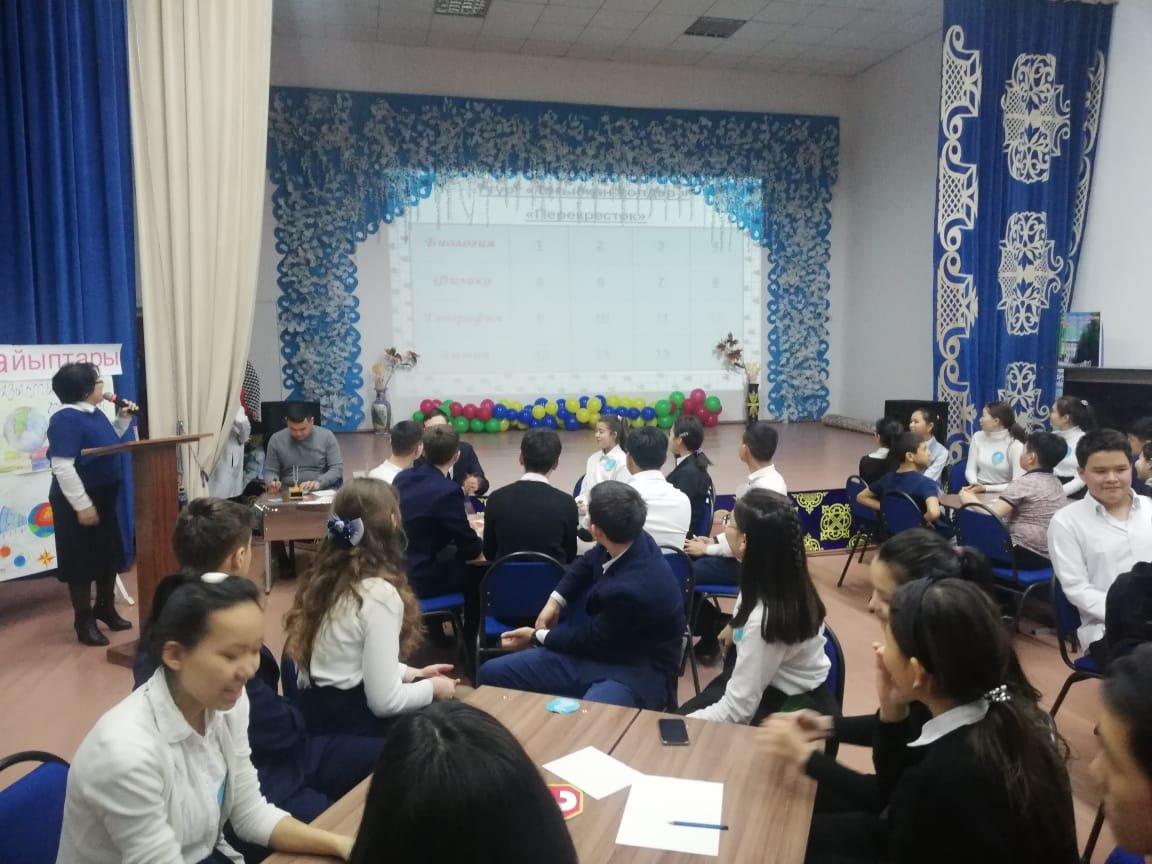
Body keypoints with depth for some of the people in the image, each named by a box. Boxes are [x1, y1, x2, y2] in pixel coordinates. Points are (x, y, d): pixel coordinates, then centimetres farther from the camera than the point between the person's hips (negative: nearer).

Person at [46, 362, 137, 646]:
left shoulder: (94, 414, 7)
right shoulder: (66, 419, -21)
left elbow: (109, 444, 23)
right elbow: (62, 467, -26)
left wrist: (123, 419, 9)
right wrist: (82, 505, -26)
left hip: (103, 497, 9)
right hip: (78, 503, -9)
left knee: (110, 554, 17)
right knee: (82, 560, 3)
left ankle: (106, 608, 34)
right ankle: (84, 621, 16)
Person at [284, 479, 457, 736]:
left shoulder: (325, 578, 1)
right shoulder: (380, 593, -23)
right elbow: (384, 701, -21)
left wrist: (411, 673, 11)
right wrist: (433, 688, -5)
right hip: (351, 725, -8)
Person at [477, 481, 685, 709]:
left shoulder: (634, 589, -32)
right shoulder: (633, 539, -9)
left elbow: (591, 638, -16)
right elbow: (587, 562, 15)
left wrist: (536, 637, -1)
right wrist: (555, 600, 3)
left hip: (636, 671, -8)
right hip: (600, 645, 8)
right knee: (492, 673, -2)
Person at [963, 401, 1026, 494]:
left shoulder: (1015, 445, -9)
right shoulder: (978, 437, 4)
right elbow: (970, 469, 3)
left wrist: (986, 488, -21)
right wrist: (974, 484, -17)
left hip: (1001, 493, -3)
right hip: (979, 490, 3)